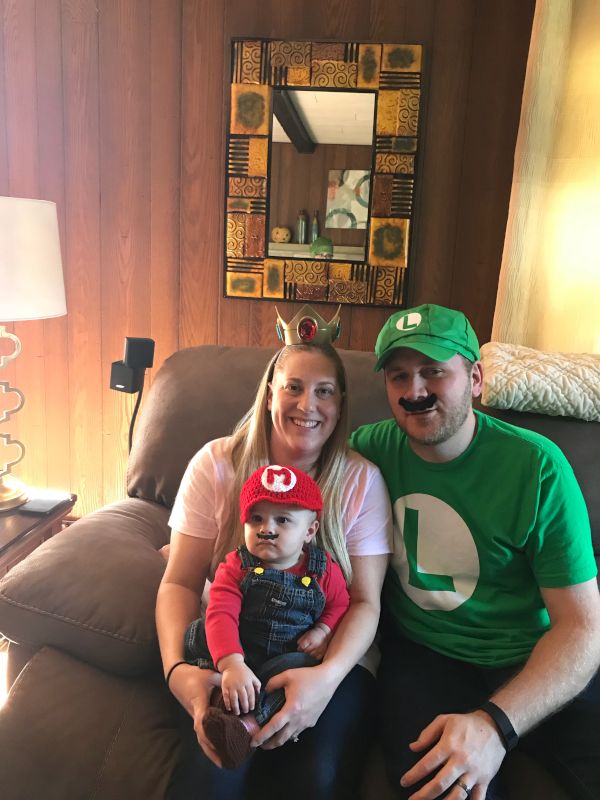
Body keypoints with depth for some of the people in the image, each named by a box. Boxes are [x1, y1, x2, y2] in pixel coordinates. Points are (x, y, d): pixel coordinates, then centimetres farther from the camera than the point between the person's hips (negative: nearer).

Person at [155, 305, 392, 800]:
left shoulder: (361, 480, -5)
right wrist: (178, 669, -21)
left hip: (331, 660, 0)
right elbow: (180, 583, -3)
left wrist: (328, 677, -26)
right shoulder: (216, 464, -3)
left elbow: (365, 602, -7)